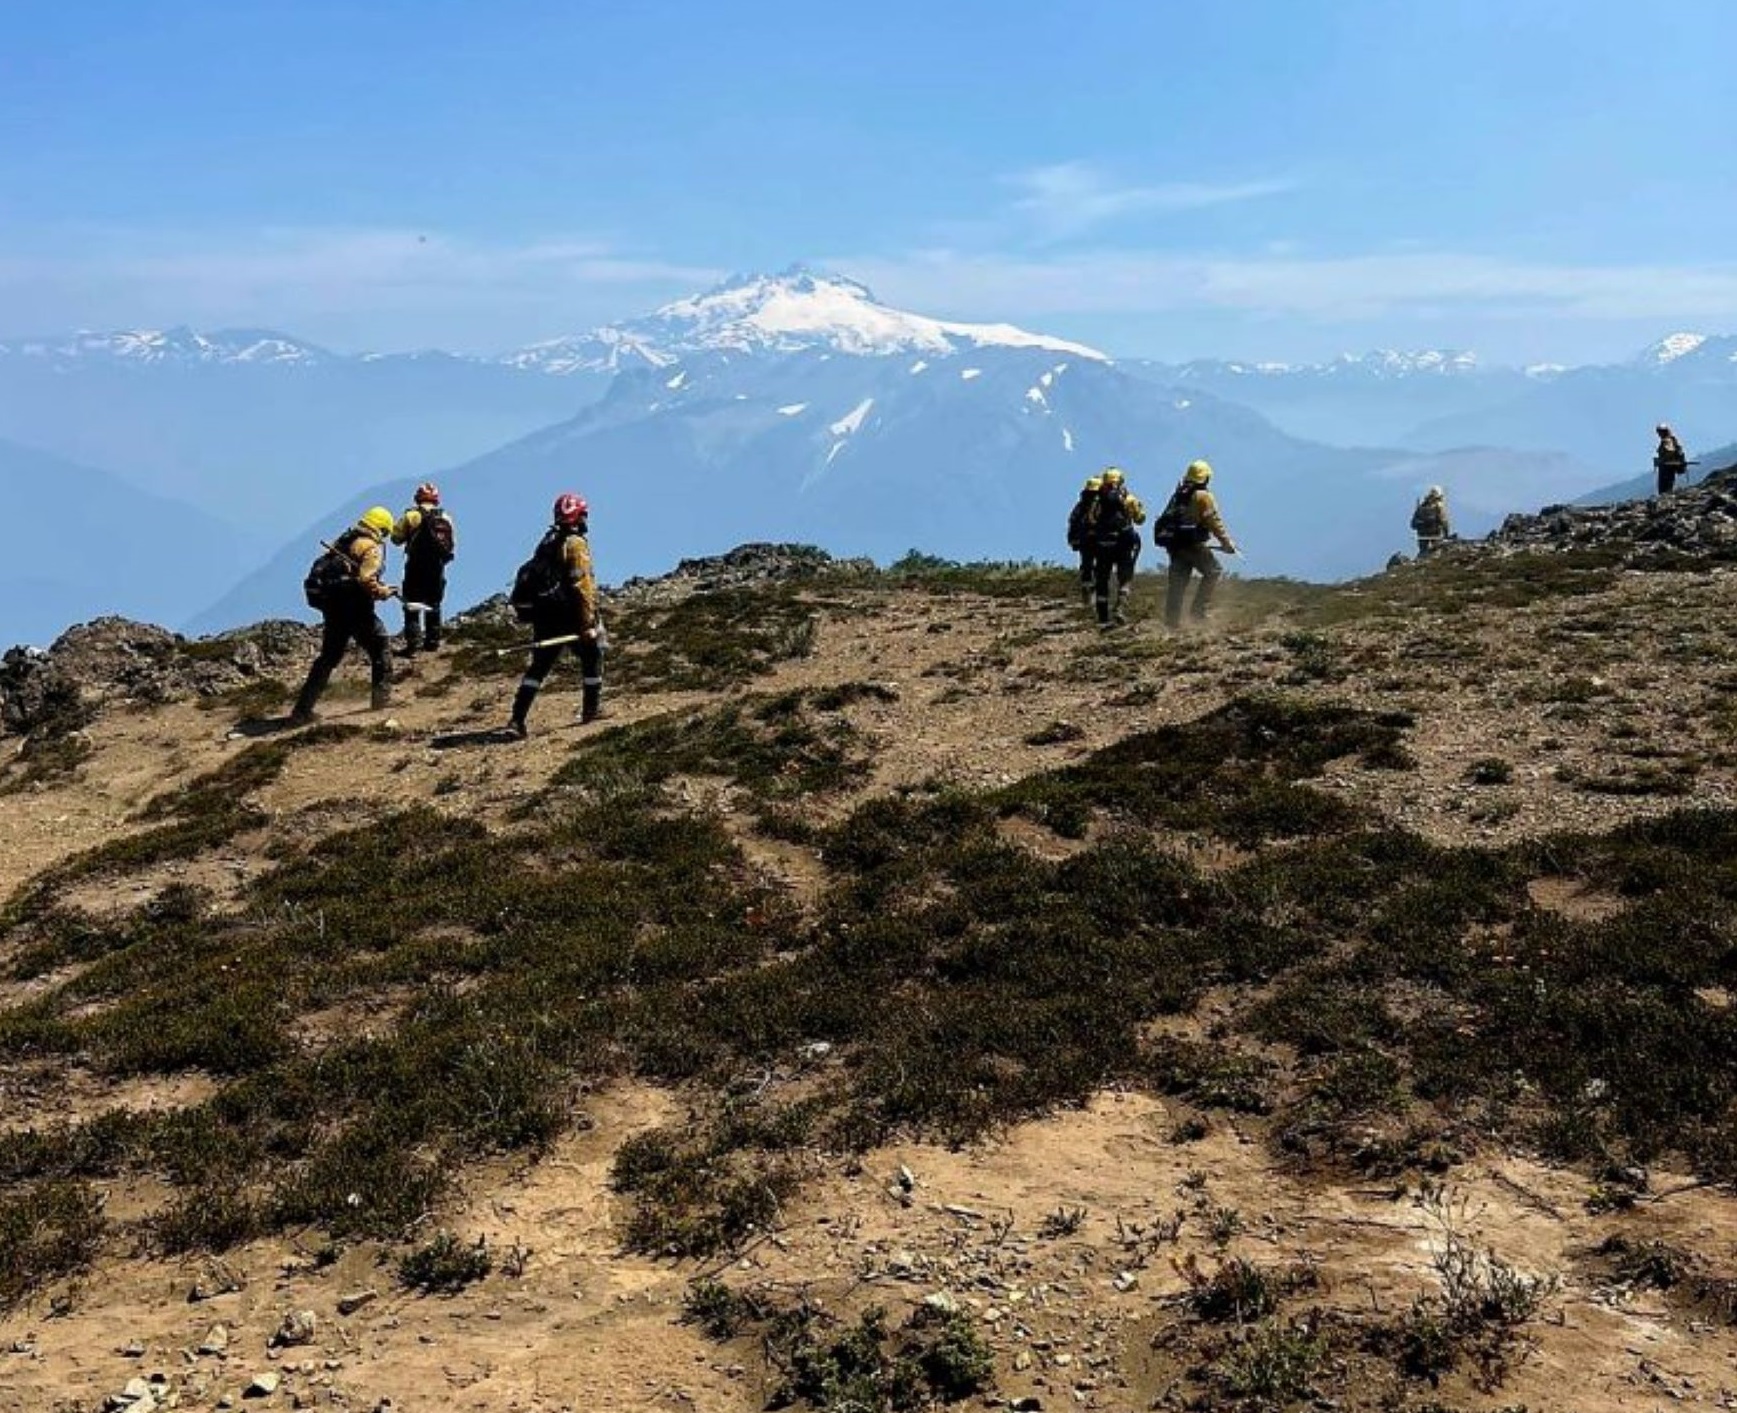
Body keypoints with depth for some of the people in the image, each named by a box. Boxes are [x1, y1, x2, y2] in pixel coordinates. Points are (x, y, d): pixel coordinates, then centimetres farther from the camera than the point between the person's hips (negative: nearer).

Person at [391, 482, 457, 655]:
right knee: (433, 605, 17)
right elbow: (452, 545, 8)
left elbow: (396, 537, -2)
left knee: (413, 605, -4)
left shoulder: (412, 515, -6)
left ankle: (413, 644, -13)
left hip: (416, 566, -4)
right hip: (437, 567, 4)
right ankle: (432, 641, 23)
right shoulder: (445, 518, 6)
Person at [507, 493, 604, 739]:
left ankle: (517, 720, -2)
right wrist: (588, 623, -18)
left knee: (538, 667, 8)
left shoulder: (546, 541, 15)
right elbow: (583, 585, -17)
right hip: (567, 616, -7)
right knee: (592, 653, 15)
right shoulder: (576, 544, -10)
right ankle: (591, 709, 22)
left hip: (542, 615, 7)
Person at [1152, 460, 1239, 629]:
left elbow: (1167, 519, 21)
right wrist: (1227, 543, -4)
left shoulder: (1177, 494, 16)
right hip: (1193, 544, -7)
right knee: (1213, 571, 7)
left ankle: (1172, 620, 4)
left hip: (1174, 544, 7)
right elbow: (1214, 522, -9)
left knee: (1177, 582, 7)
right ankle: (1200, 609, -2)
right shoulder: (1203, 496, -6)